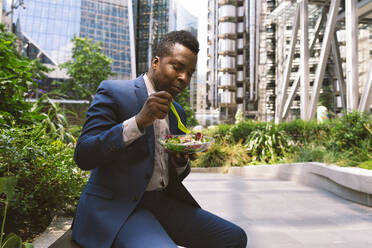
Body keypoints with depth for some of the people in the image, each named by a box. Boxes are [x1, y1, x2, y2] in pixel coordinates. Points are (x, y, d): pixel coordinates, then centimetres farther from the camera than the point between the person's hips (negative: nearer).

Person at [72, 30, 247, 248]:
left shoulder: (177, 112, 15)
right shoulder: (113, 92, -5)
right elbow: (83, 156, -16)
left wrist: (182, 160, -4)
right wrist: (140, 121, -25)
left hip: (164, 202, 7)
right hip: (116, 207, -7)